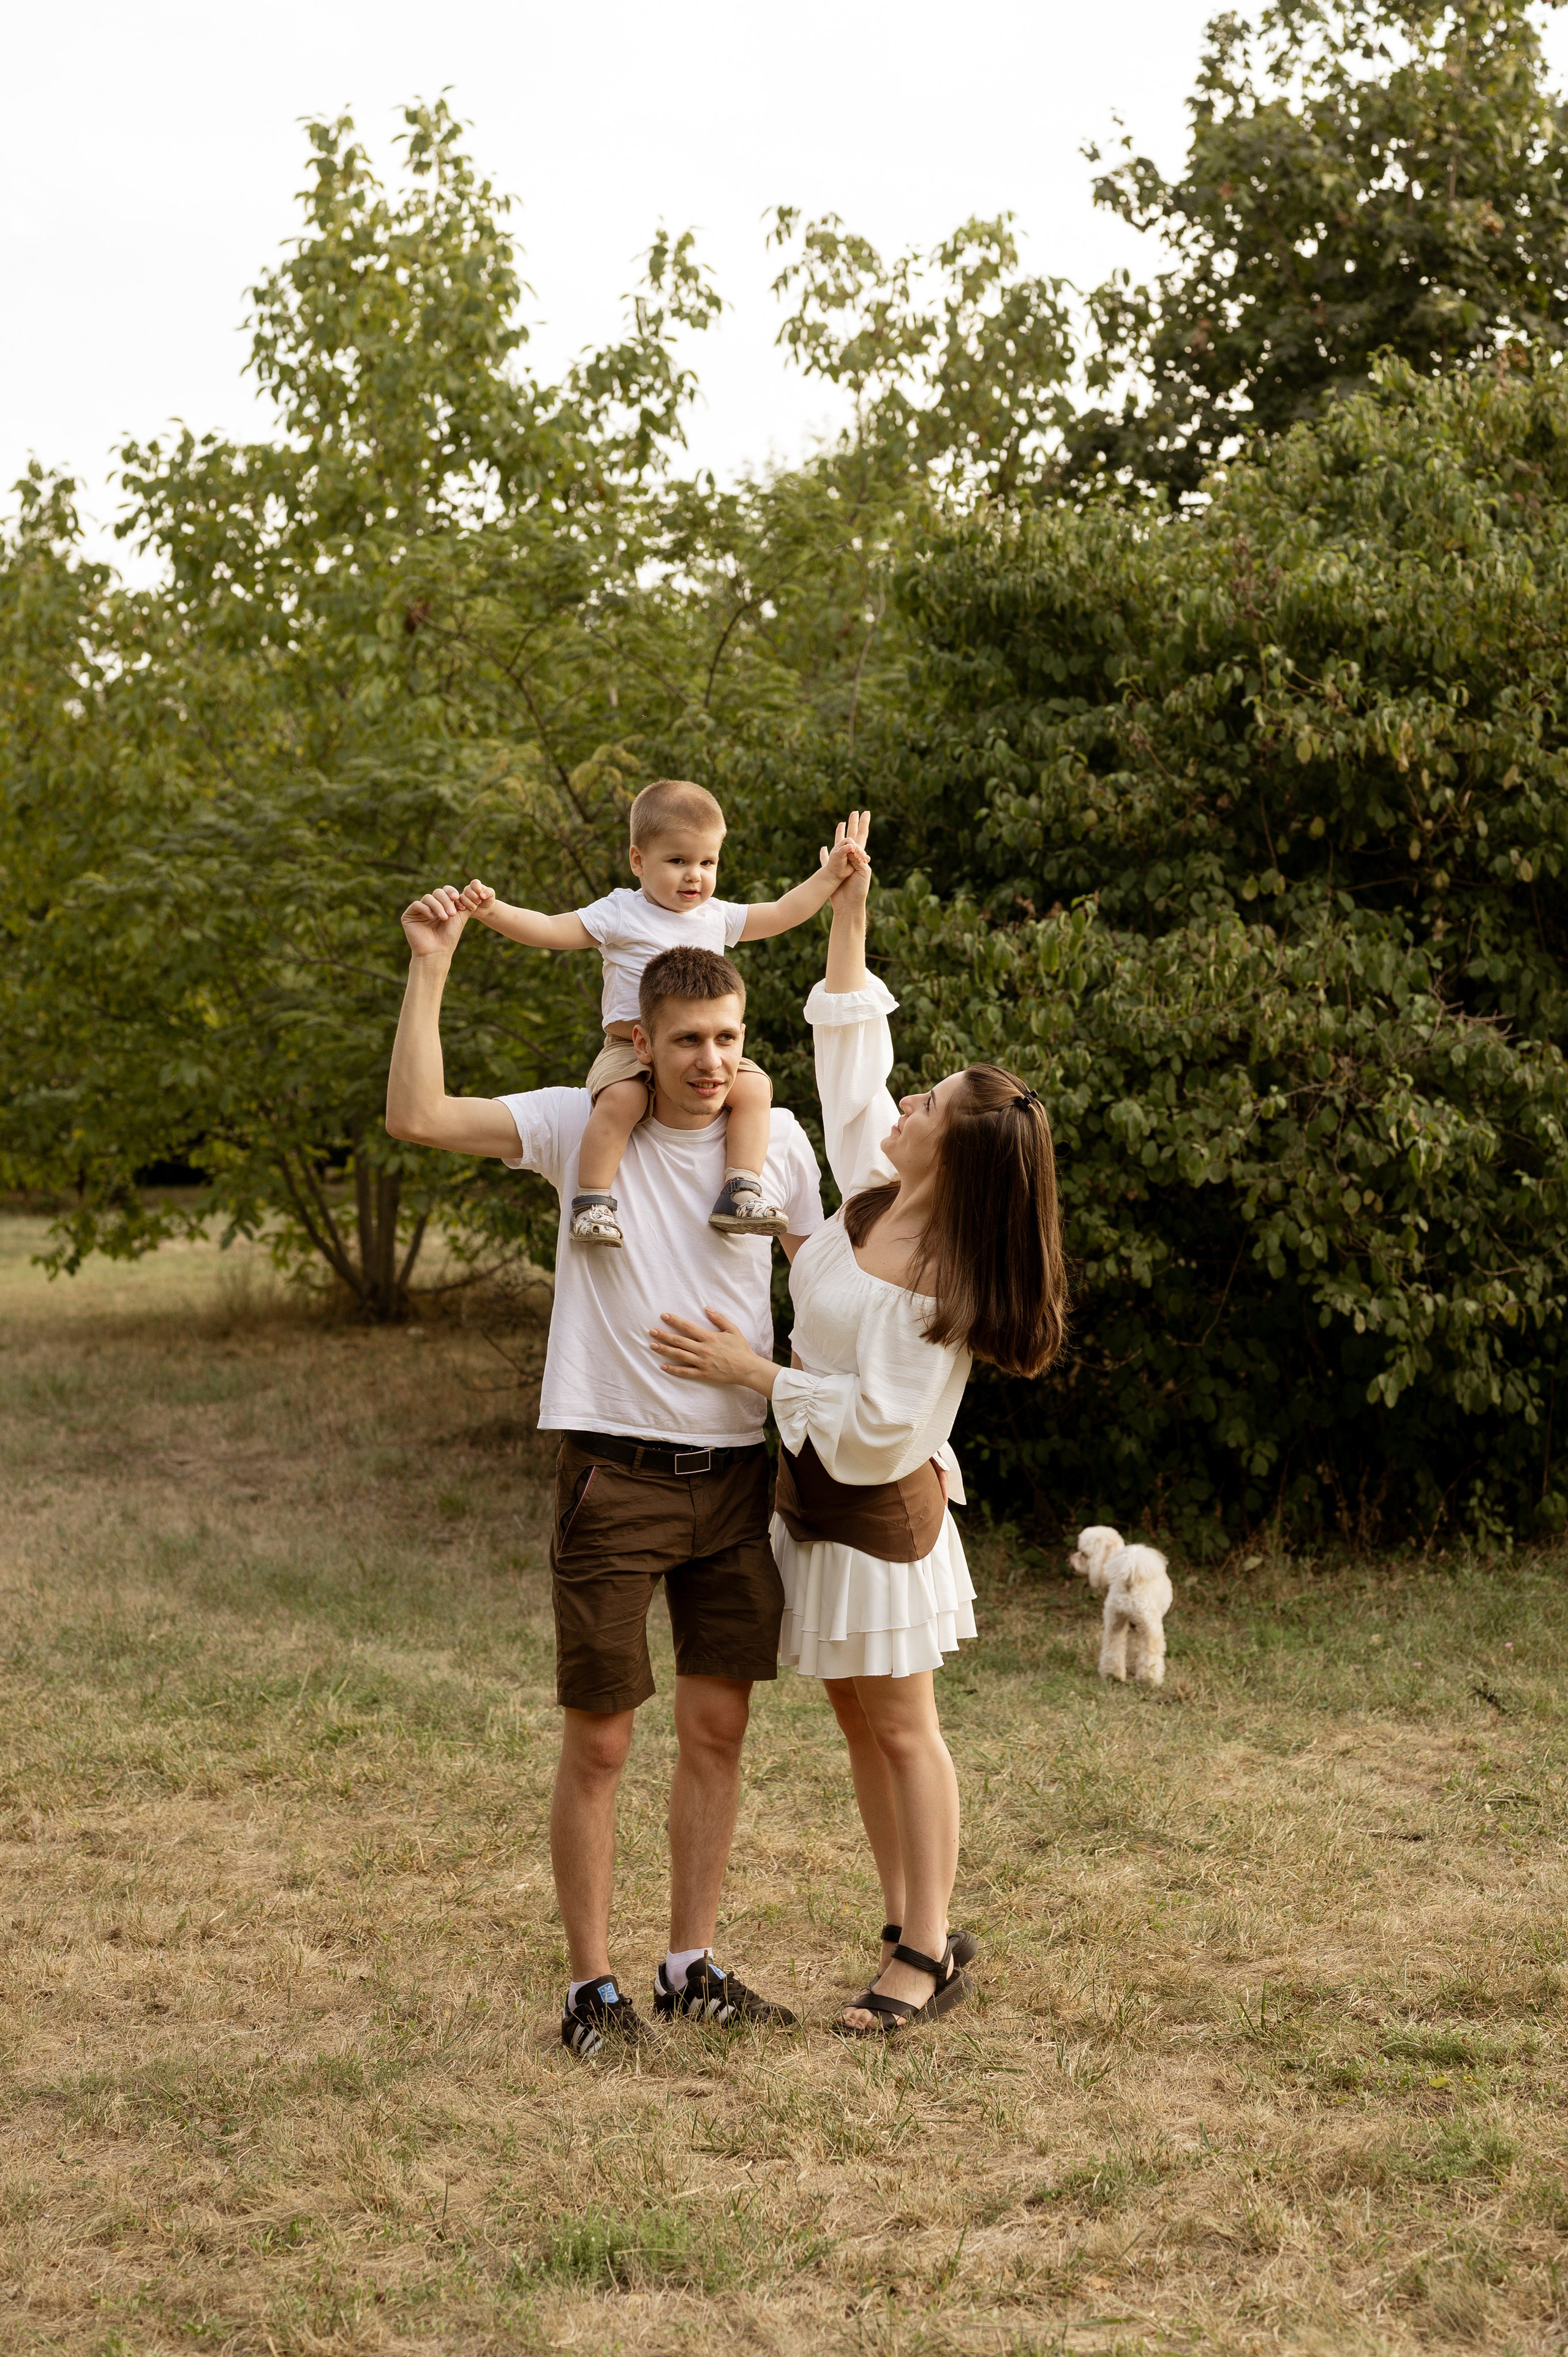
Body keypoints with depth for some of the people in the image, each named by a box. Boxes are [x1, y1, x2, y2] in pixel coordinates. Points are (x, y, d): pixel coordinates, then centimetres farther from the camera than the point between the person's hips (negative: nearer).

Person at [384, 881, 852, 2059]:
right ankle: (593, 1985, 13)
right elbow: (417, 1118, -17)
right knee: (600, 1741, 1)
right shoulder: (581, 1125, -6)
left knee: (718, 1727, 10)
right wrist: (431, 965, -20)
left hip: (736, 1469, 4)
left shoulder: (778, 1140, 4)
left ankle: (693, 1966, 23)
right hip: (616, 1467, -3)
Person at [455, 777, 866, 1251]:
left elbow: (782, 914, 24)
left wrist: (829, 875, 18)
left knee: (754, 1086, -21)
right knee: (621, 1099, -35)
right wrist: (494, 911, -16)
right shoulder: (619, 914, 3)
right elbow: (548, 930, -2)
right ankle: (592, 1202, -26)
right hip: (630, 1050, -4)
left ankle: (741, 1191, -18)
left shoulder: (717, 918, 15)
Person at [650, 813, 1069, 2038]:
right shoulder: (875, 1187, -3)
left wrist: (749, 1370, -22)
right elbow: (851, 1052, 7)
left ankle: (929, 1955, 9)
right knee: (859, 1718, 12)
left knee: (901, 1724, 0)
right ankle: (910, 1929, 21)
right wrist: (849, 912, 1)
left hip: (879, 1503, -8)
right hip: (813, 1488, 8)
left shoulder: (944, 1291, -24)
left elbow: (878, 1427, -26)